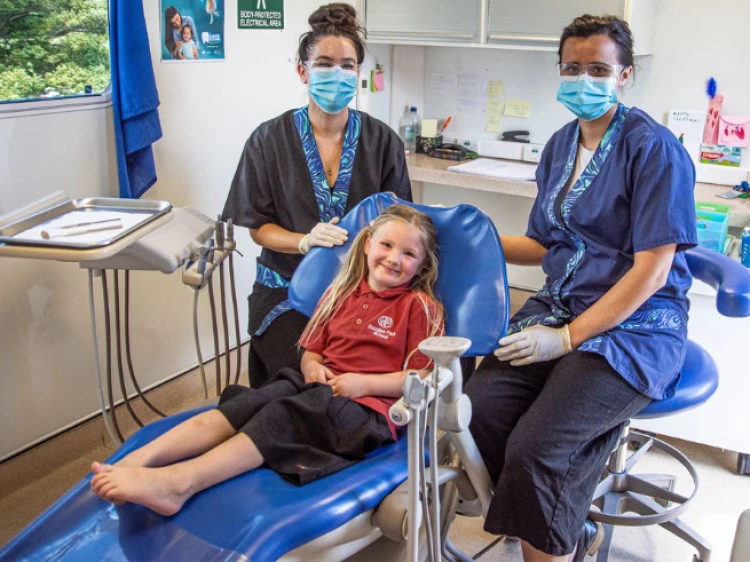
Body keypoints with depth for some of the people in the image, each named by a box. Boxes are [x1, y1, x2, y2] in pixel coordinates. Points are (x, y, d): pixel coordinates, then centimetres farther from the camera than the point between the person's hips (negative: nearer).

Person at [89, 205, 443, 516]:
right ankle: (138, 460, -37)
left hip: (369, 404, -5)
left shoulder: (420, 307, 3)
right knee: (249, 402, -24)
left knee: (282, 415, -32)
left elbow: (422, 378, -2)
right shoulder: (341, 293, 20)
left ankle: (179, 482, -49)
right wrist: (311, 367, 0)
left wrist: (363, 382, -13)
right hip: (321, 386, 5)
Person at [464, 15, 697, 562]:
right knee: (479, 408, -19)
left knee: (534, 447, -27)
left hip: (635, 325, -6)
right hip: (560, 306, 6)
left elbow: (651, 270, -14)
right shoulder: (561, 145, 13)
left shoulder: (653, 147, -9)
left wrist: (567, 338, -17)